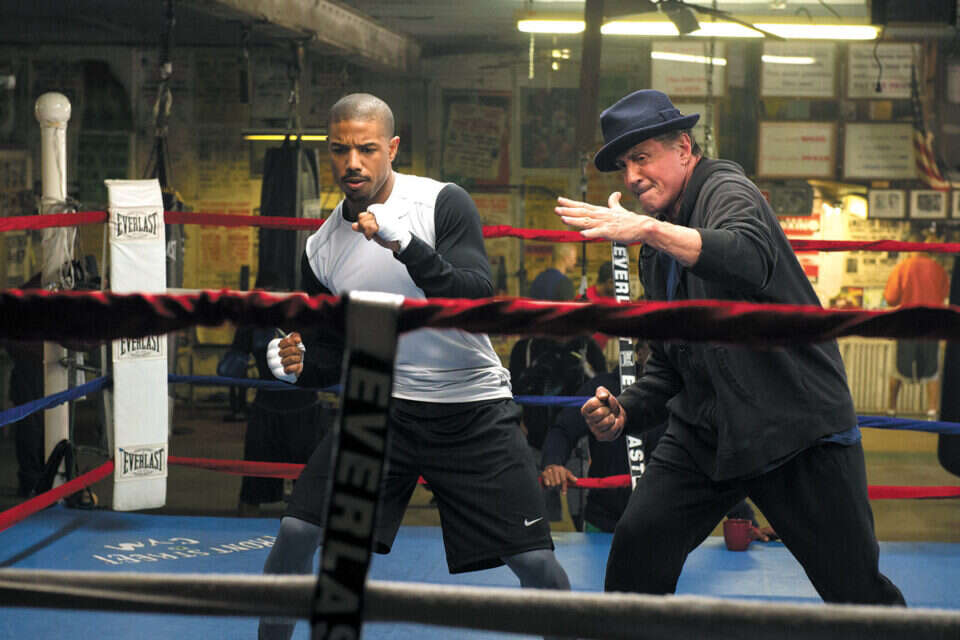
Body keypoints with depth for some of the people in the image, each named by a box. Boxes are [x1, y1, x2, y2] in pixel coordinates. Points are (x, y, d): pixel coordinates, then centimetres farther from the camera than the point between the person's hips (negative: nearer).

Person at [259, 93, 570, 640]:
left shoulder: (444, 204, -11)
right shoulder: (321, 250, 2)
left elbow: (478, 301, -24)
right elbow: (334, 354, 11)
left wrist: (404, 243, -35)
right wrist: (299, 364, -12)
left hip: (473, 407, -3)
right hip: (382, 405, 3)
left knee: (536, 563, -7)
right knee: (296, 532, -9)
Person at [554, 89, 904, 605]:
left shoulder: (726, 188, -7)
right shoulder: (657, 253, 17)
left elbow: (752, 259, -32)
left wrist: (648, 229, -41)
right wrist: (625, 414, 3)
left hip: (796, 425, -7)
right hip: (706, 432, 7)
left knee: (858, 592, -5)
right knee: (636, 543, -11)